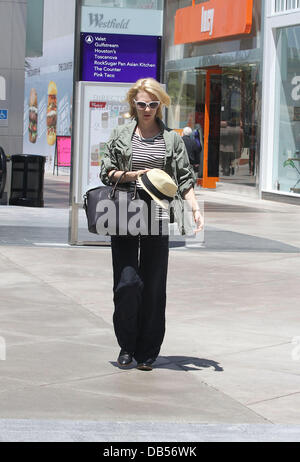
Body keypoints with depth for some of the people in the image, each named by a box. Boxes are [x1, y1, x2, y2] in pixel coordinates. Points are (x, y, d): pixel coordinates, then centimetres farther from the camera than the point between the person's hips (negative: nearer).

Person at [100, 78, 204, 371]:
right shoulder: (121, 135, 8)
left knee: (154, 286, 1)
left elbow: (184, 179, 7)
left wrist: (196, 209, -7)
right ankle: (127, 345, 12)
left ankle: (146, 353, 10)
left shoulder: (172, 140, 9)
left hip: (157, 218, 1)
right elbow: (106, 172, 8)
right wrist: (133, 175, -9)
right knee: (127, 282, -8)